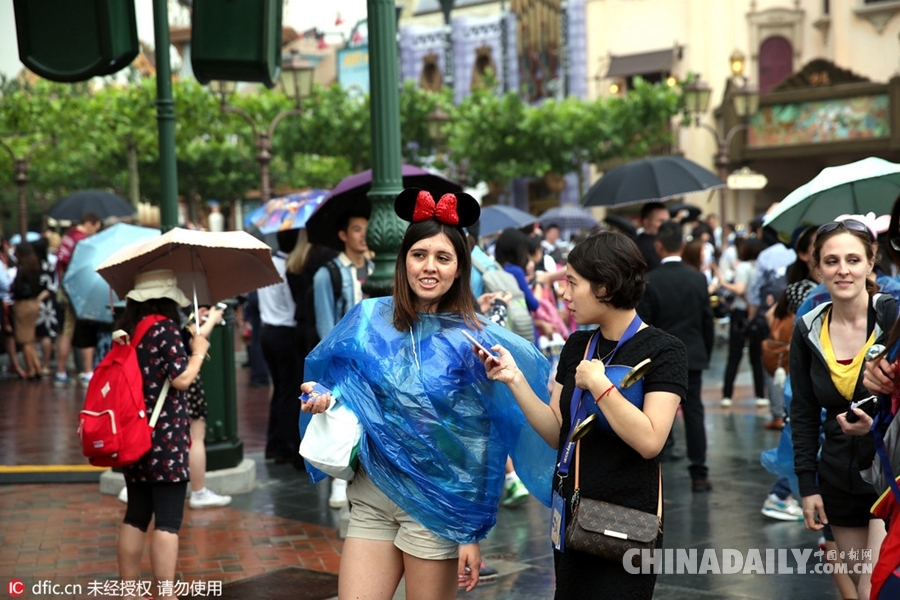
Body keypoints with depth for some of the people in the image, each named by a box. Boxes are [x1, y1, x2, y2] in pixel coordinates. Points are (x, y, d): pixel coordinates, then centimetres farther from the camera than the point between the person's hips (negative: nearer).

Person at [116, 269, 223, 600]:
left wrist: (198, 330, 18)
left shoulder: (127, 328, 9)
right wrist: (200, 344, -1)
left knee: (136, 516, 15)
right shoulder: (165, 327, -13)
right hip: (166, 436, -8)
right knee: (168, 520, -2)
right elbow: (182, 378, -15)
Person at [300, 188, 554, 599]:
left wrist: (472, 531, -8)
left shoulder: (475, 342, -7)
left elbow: (481, 444, -6)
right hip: (371, 496, 3)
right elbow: (331, 379, 17)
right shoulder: (369, 318, 1)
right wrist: (323, 397, -7)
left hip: (438, 506, -3)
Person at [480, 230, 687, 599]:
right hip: (570, 514, 7)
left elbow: (649, 441, -24)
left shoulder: (662, 351, -12)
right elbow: (557, 434, 5)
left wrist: (597, 383, -20)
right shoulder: (577, 346, 6)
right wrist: (516, 379, -6)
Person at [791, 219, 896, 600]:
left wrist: (877, 423, -27)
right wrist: (807, 484, 3)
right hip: (839, 480, 4)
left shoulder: (892, 316, -12)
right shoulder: (807, 330, 1)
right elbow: (803, 413, 7)